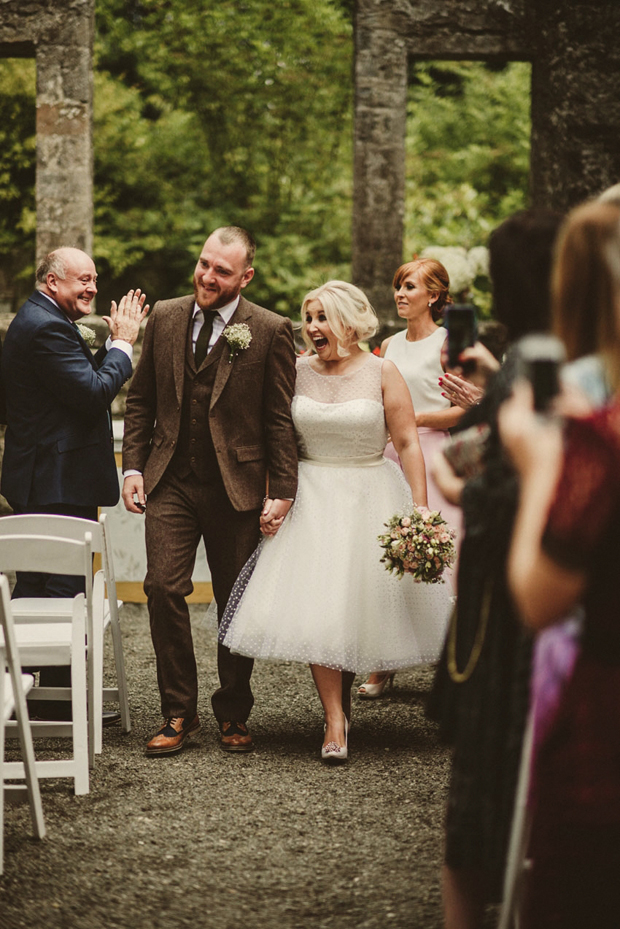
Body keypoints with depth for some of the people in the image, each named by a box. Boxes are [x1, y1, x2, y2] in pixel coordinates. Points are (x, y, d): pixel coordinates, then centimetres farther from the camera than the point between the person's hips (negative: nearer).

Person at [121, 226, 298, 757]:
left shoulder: (271, 331, -5)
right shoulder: (165, 318, 6)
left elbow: (281, 419, -4)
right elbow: (141, 399, 12)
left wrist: (281, 492, -8)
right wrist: (133, 465, 4)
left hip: (236, 487, -2)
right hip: (171, 481, 2)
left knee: (237, 602, 7)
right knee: (163, 588, -9)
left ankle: (233, 714, 23)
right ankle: (179, 712, 3)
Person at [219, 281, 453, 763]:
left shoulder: (382, 373, -5)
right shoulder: (297, 371, 1)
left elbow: (408, 444, -7)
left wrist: (420, 512, -13)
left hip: (370, 500, -1)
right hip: (311, 501, 1)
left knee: (362, 603, 4)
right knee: (315, 606, -9)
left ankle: (347, 686, 31)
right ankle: (335, 721, -6)